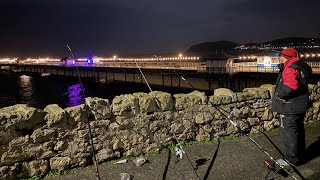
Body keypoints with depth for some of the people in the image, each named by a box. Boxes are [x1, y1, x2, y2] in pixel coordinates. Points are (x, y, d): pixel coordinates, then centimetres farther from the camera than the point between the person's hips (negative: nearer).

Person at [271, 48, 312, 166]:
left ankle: (293, 159, 15)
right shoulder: (300, 67, 10)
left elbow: (290, 86, -37)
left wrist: (278, 94, -22)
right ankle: (301, 156, 36)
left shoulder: (290, 69, -21)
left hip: (290, 109, -10)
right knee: (298, 132, 21)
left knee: (288, 134, 3)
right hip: (299, 107, 10)